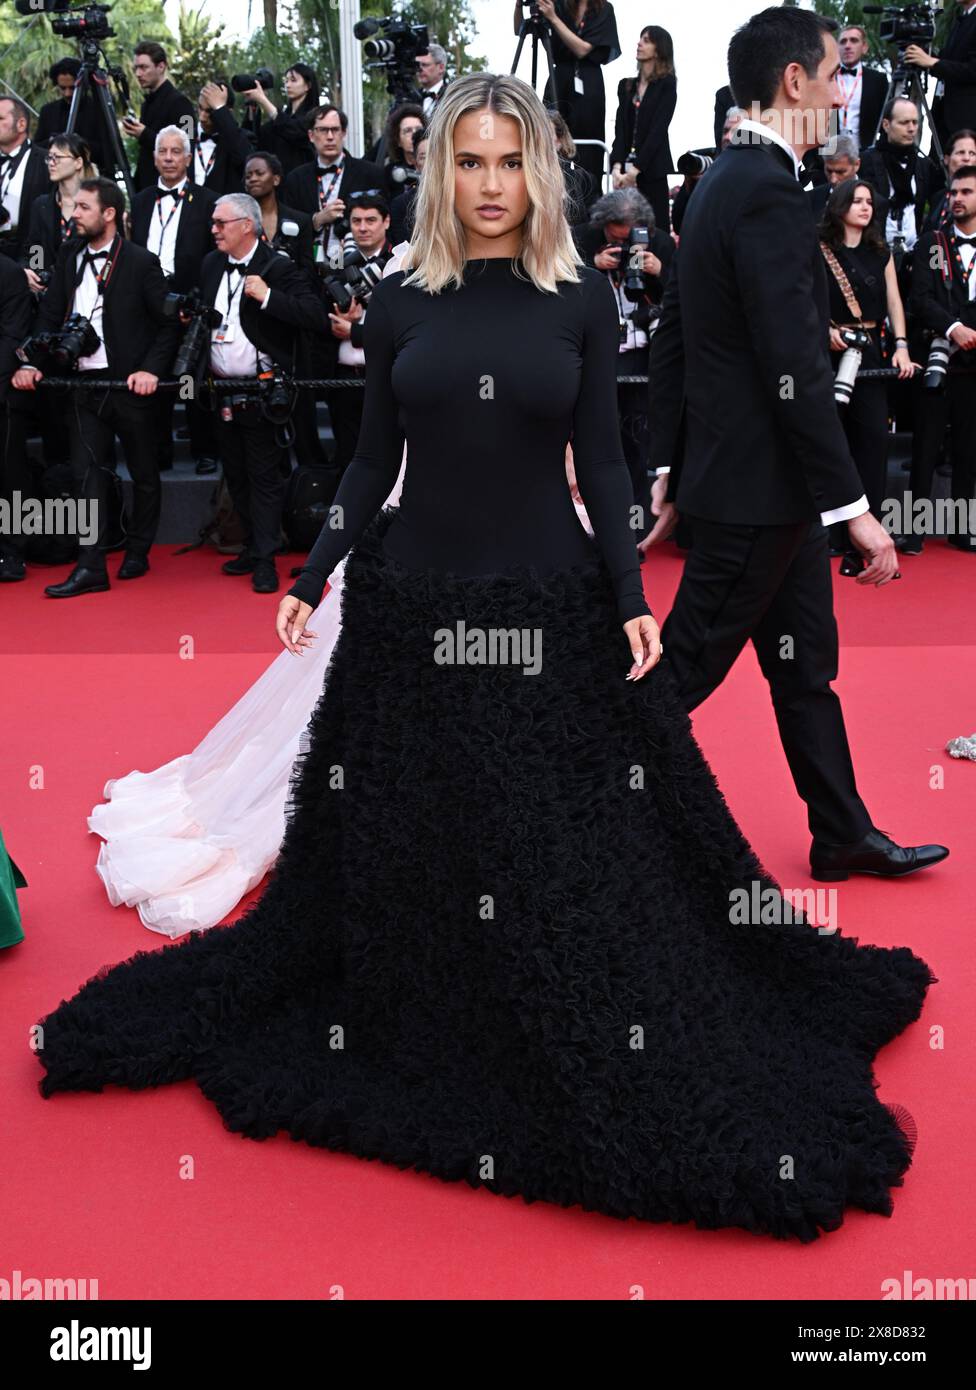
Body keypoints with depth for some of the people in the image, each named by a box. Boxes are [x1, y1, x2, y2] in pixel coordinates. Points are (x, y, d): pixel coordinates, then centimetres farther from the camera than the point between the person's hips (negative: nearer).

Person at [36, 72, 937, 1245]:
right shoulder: (399, 300, 4)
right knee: (410, 843, 9)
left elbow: (601, 461, 1)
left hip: (553, 605, -1)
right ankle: (420, 1044, 30)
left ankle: (590, 1061, 23)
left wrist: (630, 597, -8)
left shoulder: (582, 300, 1)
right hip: (414, 604, 1)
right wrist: (315, 573, -1)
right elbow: (373, 459, 7)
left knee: (572, 851, 4)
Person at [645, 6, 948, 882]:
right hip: (757, 487, -10)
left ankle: (844, 837, 28)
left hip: (767, 483, 10)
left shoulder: (721, 184, 11)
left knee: (807, 661, 16)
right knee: (684, 668, 1)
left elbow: (671, 337, 14)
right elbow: (796, 372, -24)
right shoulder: (769, 194, -19)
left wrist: (669, 464, 17)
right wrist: (854, 508, -21)